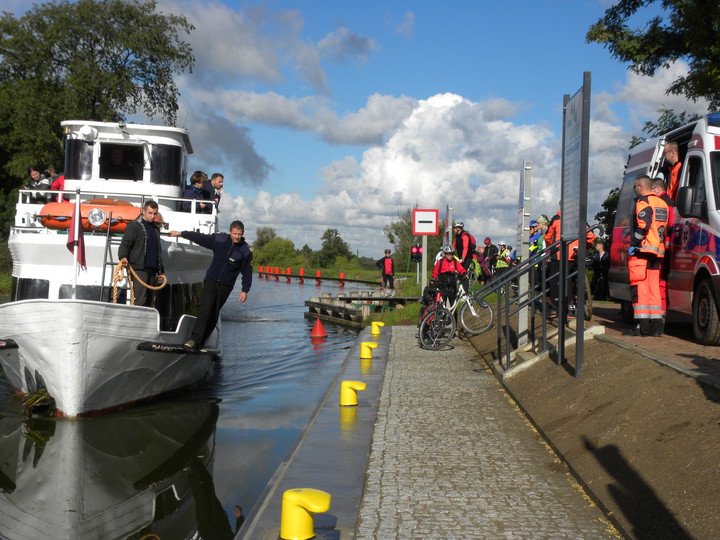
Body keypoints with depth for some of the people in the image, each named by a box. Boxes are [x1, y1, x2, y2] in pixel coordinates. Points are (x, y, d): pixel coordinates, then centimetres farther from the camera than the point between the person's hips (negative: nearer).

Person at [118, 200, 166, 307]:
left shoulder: (156, 228, 21)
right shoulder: (134, 225, 0)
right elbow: (125, 243, -10)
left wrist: (160, 271, 26)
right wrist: (123, 257, -30)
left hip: (152, 270, 7)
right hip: (139, 268, -7)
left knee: (149, 301, 5)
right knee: (140, 299, -15)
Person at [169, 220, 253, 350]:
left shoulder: (246, 251, -4)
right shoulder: (219, 240, -4)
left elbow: (247, 272, 2)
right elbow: (199, 237, 6)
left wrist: (245, 290, -2)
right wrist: (181, 233, 9)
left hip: (225, 287, 1)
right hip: (211, 281, -1)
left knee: (214, 315, 4)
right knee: (205, 309, -16)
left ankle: (200, 342, 10)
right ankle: (194, 339, -21)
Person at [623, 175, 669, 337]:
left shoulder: (643, 202, -9)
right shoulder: (662, 203, 19)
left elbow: (643, 226, -21)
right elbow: (664, 227, 19)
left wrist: (633, 244, -14)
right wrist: (660, 243, 19)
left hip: (643, 251, -8)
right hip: (658, 251, 8)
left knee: (639, 287, -6)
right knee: (653, 287, 10)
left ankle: (643, 326, -9)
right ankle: (656, 326, 9)